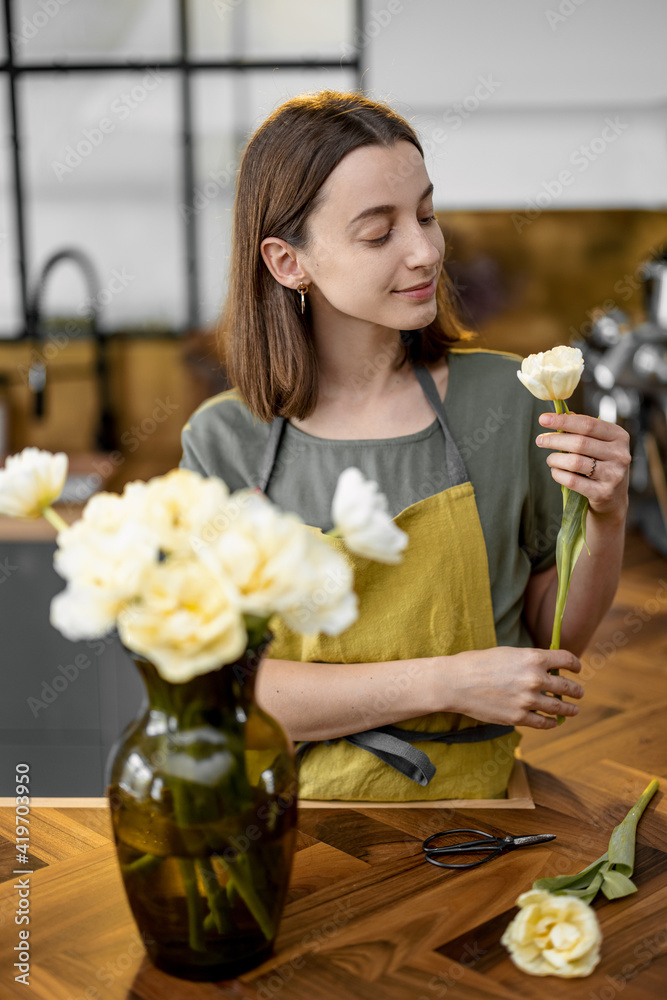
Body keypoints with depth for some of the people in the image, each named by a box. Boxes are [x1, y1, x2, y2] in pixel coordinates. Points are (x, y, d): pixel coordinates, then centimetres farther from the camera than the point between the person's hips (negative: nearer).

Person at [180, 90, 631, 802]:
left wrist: (606, 519, -11)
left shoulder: (502, 398, -3)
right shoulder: (224, 443, -6)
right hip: (301, 804, -1)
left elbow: (552, 637, 8)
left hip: (474, 793, 2)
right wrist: (442, 682, -16)